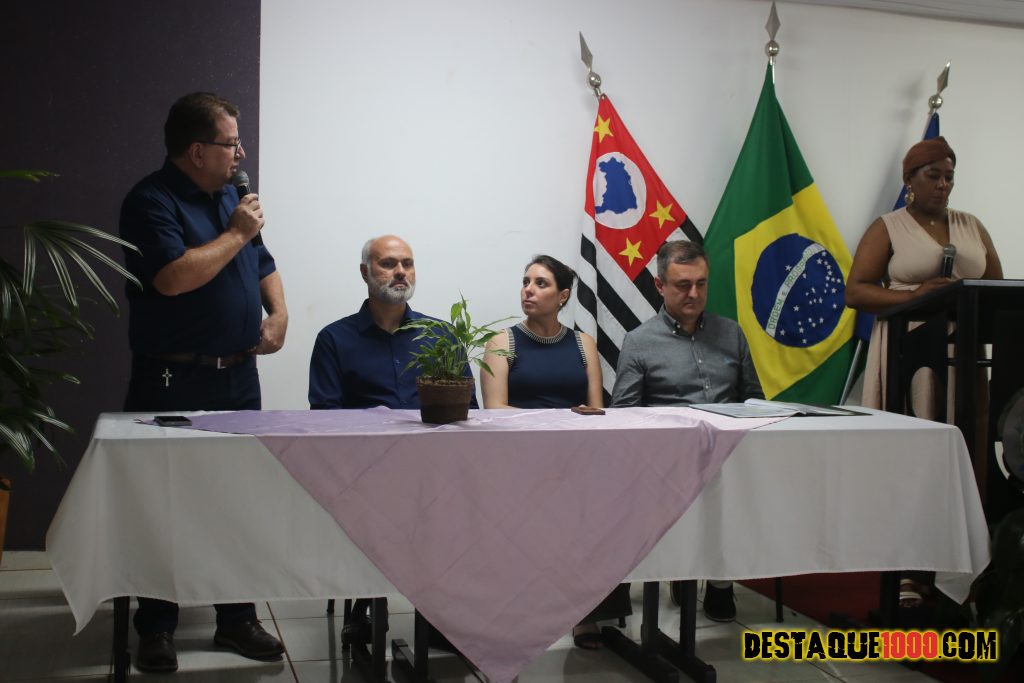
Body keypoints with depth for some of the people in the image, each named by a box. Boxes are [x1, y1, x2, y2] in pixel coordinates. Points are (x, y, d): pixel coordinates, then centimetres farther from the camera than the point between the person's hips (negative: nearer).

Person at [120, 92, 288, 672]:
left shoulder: (230, 197, 14)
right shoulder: (152, 201, -10)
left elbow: (264, 266, 24)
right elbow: (174, 277, -24)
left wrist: (278, 313, 5)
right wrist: (237, 233, -13)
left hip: (239, 378, 7)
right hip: (174, 382, -7)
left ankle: (238, 618, 21)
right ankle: (156, 629, 14)